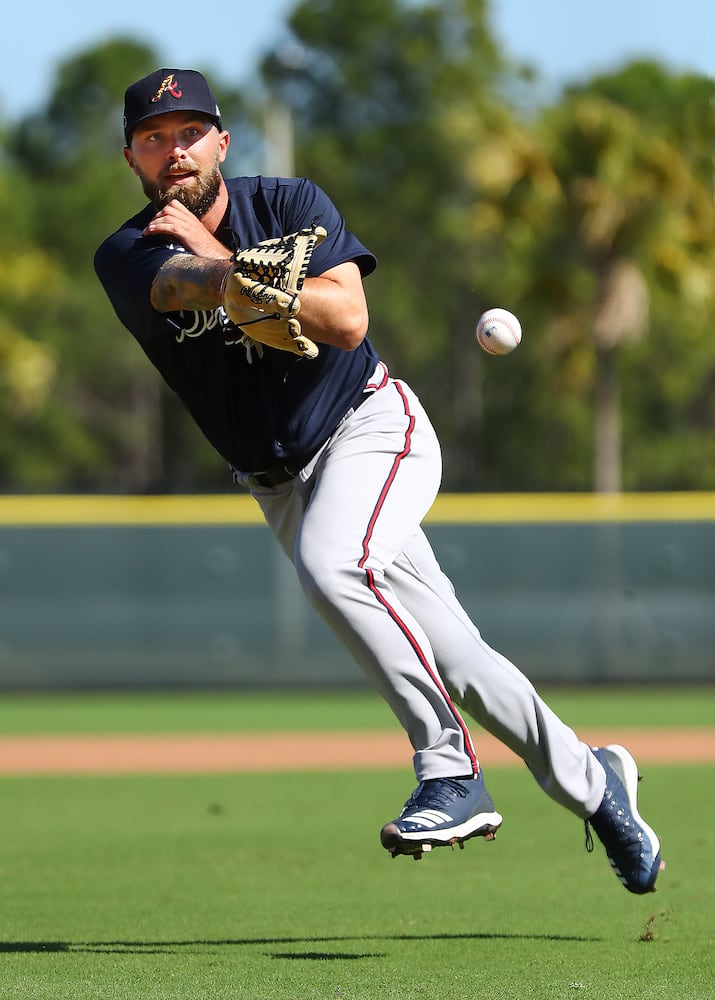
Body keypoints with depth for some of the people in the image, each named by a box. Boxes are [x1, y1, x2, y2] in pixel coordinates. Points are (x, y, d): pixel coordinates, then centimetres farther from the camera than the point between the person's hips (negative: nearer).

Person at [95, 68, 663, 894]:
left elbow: (346, 320, -22)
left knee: (331, 565, -34)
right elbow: (182, 286, -31)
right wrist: (232, 275, -54)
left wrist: (217, 253, -24)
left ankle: (451, 772, -30)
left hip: (372, 425, -3)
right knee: (451, 658, 3)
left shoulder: (289, 204, -8)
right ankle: (590, 782, 22)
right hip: (278, 480, 3)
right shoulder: (127, 257, -7)